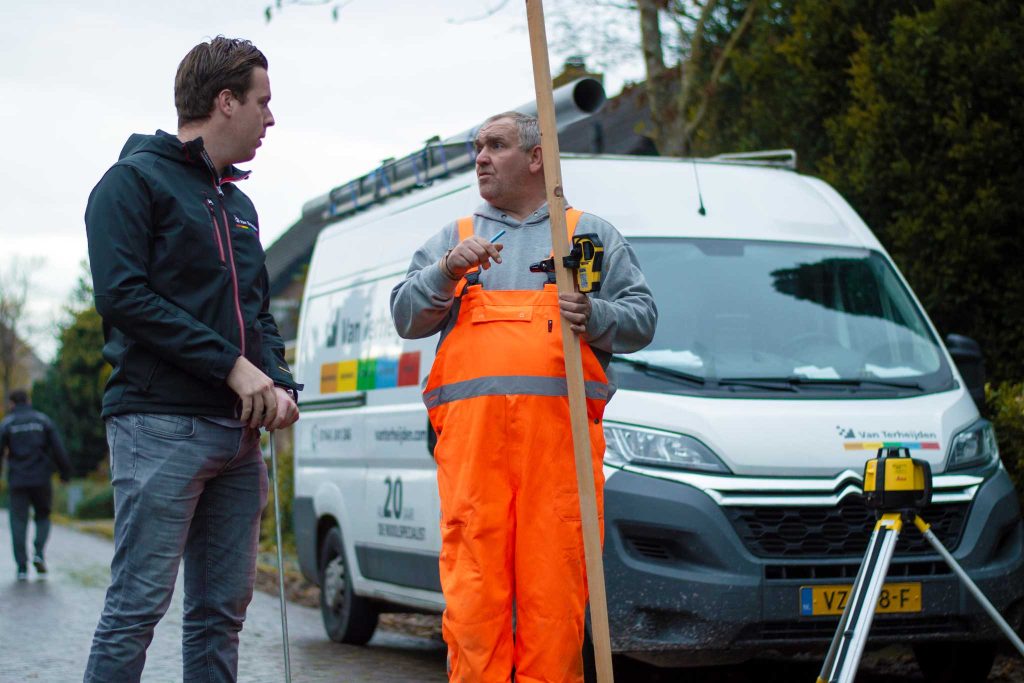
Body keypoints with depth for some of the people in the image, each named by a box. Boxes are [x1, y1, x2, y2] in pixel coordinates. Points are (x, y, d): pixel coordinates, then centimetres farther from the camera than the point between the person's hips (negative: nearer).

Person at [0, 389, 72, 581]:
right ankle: (39, 554, -5)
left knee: (19, 522, 3)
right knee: (43, 517, 16)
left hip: (17, 481, -1)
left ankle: (22, 567, -2)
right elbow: (58, 450, 1)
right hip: (41, 479, 1)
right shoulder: (43, 420, 6)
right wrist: (65, 472, 10)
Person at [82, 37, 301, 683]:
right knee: (138, 606, -10)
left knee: (223, 611, 7)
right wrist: (232, 365, -15)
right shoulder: (136, 179, -1)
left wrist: (279, 383, 4)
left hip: (238, 433, 8)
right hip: (162, 426, -7)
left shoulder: (240, 205, 22)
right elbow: (122, 294, -13)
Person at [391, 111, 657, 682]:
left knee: (555, 578, -9)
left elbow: (643, 318, 14)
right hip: (470, 426, 1)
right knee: (474, 581, -8)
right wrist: (448, 272, -3)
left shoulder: (592, 233, 22)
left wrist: (594, 316, -6)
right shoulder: (452, 239, 27)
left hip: (561, 426, -1)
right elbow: (406, 316, 15)